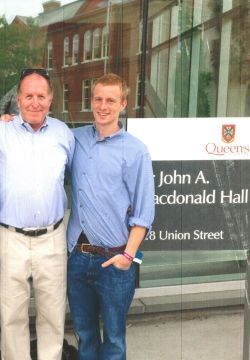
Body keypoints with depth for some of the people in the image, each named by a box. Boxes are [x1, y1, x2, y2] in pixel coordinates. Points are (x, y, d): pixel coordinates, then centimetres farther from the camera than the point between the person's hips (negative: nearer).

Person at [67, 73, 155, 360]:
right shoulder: (75, 139, 5)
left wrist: (128, 254, -13)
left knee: (113, 335, 11)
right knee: (84, 330, 18)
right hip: (77, 255, 4)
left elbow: (143, 210, -6)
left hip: (114, 259, -3)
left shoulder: (135, 151, -6)